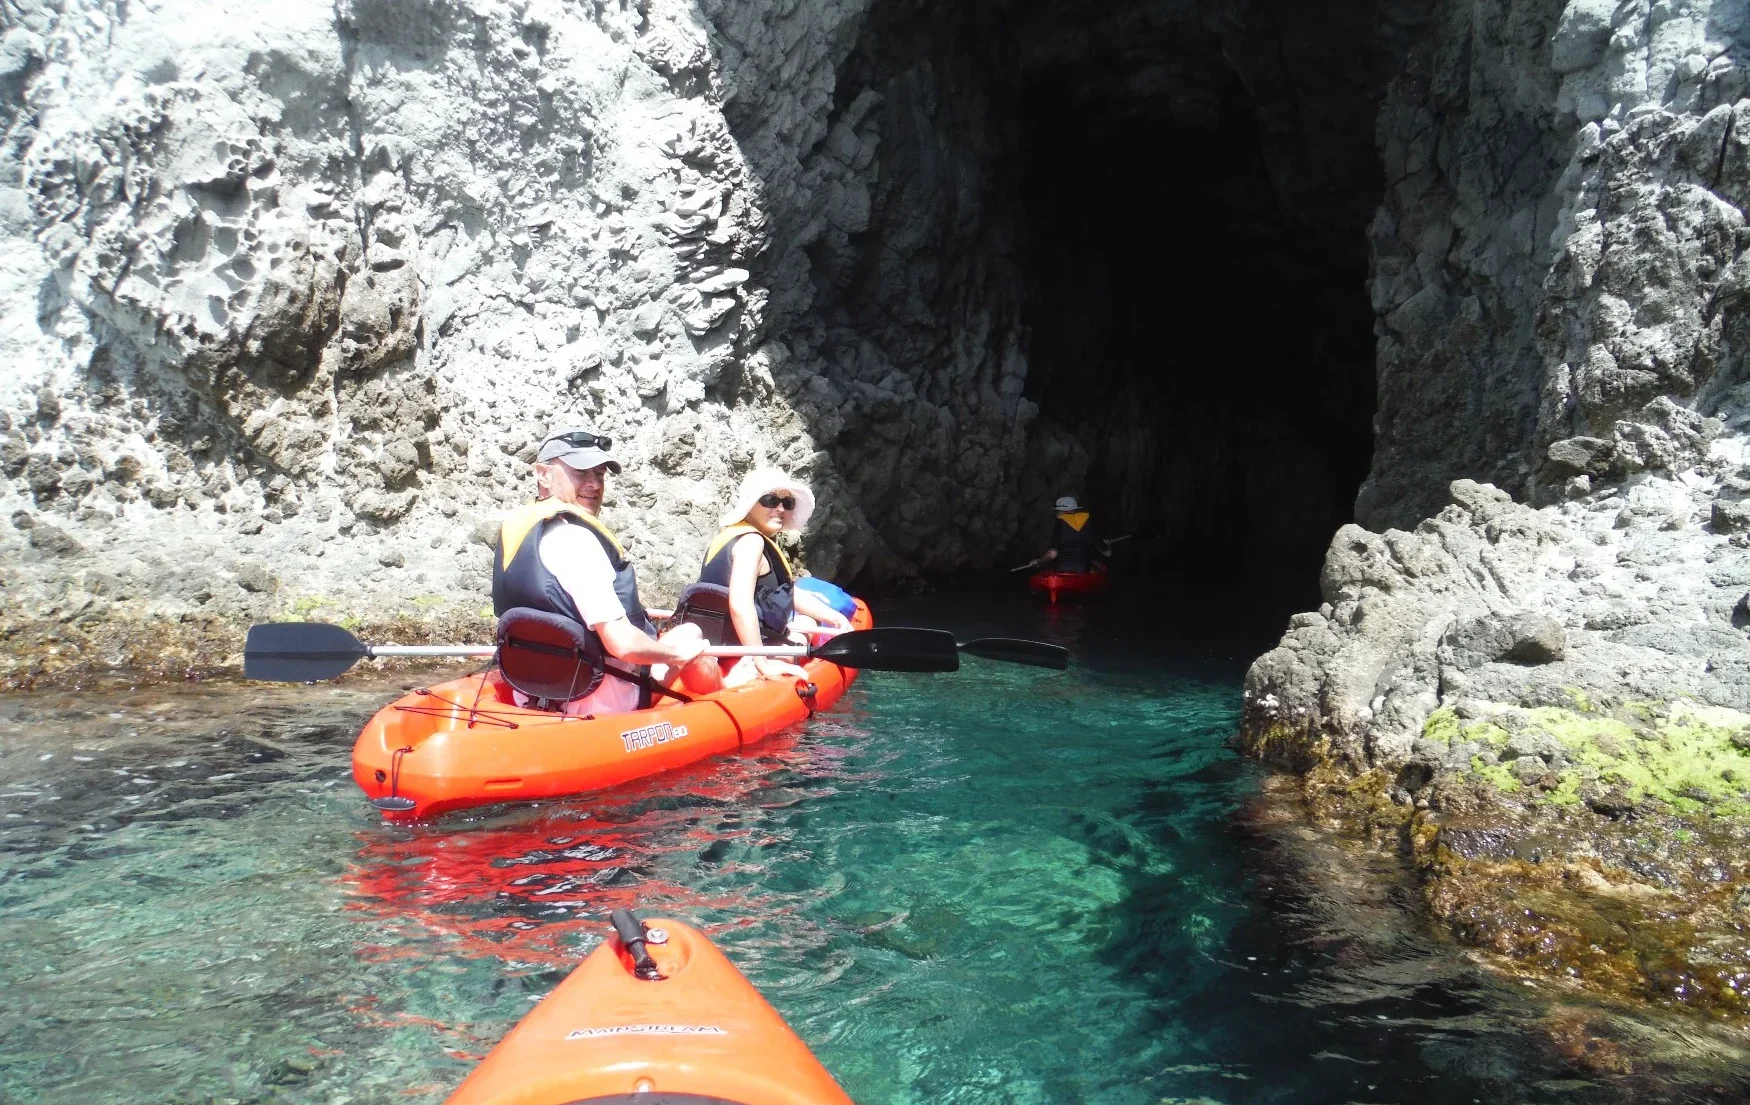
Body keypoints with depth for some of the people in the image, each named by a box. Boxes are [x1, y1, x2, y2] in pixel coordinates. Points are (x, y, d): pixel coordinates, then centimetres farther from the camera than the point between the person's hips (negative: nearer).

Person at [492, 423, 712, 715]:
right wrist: (675, 653, -9)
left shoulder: (514, 527, 4)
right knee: (689, 634, 12)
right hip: (599, 702, -9)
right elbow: (624, 645, -28)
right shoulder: (574, 539, -25)